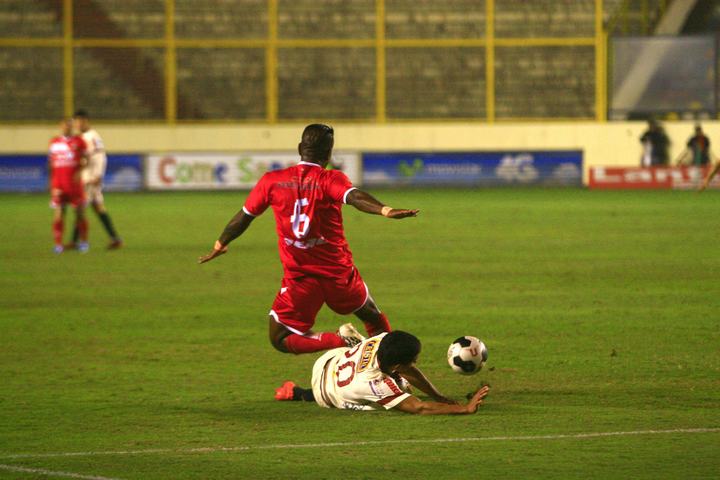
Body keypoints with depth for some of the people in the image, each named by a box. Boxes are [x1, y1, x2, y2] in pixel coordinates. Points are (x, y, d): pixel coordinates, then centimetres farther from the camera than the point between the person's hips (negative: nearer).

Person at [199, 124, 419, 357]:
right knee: (375, 319, 25)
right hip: (338, 273, 0)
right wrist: (385, 210, -47)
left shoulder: (272, 181, 1)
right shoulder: (331, 180, -8)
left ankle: (340, 340, -14)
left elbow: (244, 217, 12)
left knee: (281, 339, 7)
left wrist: (220, 245, 29)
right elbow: (354, 197, -29)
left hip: (298, 278, 0)